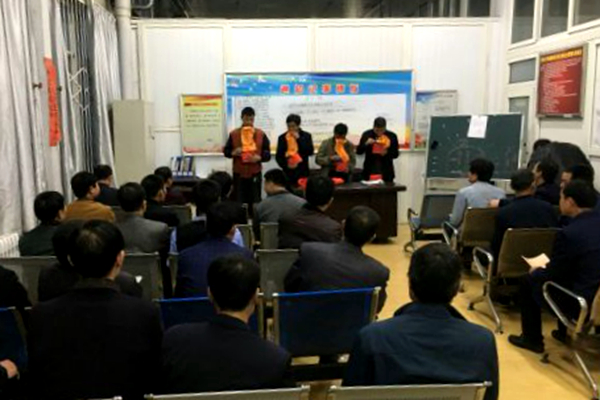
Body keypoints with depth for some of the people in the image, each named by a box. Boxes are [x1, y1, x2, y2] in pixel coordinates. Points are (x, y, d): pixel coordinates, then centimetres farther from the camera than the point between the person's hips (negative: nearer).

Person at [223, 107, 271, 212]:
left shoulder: (261, 134, 3)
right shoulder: (234, 134, 2)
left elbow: (267, 154, 2)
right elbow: (226, 151, 8)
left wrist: (259, 157, -18)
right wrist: (233, 153, -14)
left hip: (255, 173, 0)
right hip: (238, 173, 0)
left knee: (255, 202, 2)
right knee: (238, 202, 1)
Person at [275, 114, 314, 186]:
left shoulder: (306, 136, 4)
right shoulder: (282, 137, 7)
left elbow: (310, 152, -7)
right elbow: (278, 156, 8)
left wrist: (299, 139, -10)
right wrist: (286, 165, -11)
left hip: (302, 172, -1)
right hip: (287, 172, 1)